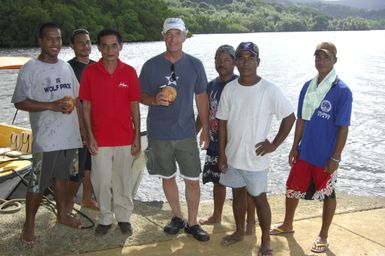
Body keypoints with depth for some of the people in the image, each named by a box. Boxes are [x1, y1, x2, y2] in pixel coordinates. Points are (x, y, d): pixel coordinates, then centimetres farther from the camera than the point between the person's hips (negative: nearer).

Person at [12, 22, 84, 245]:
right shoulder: (30, 68, -8)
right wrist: (53, 105, -20)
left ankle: (62, 214, 34)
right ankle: (29, 225, 16)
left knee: (62, 176, 19)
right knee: (38, 183, 2)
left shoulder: (66, 66, 10)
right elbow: (20, 102, -13)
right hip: (46, 137, -5)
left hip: (69, 134, 5)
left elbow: (77, 97, 17)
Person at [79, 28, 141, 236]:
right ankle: (105, 219, 24)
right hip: (100, 139, 0)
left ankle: (124, 217, 27)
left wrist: (137, 137, -1)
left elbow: (135, 106, 1)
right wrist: (90, 136, -5)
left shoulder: (129, 72, -2)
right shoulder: (89, 72, -3)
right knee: (101, 181, 6)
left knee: (123, 180, 11)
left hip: (125, 138, 0)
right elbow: (86, 106, 0)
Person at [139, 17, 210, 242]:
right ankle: (177, 216, 32)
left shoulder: (195, 65, 0)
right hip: (159, 133, 0)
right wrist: (155, 100, -19)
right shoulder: (151, 65, -3)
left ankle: (192, 223, 20)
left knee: (193, 180, 2)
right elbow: (141, 96, 3)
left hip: (186, 133, 0)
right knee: (168, 177, 13)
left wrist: (206, 129, 4)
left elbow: (201, 98, 6)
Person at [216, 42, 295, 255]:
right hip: (232, 155, 4)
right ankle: (239, 231, 39)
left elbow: (289, 117, -6)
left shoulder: (269, 90, -13)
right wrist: (222, 154, 1)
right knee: (238, 193, 19)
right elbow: (223, 123, 2)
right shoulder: (229, 89, -2)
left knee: (259, 197, 7)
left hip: (256, 158, -4)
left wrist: (274, 144, -10)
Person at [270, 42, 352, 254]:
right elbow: (301, 119, 8)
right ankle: (287, 225, 39)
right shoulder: (308, 86, 2)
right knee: (293, 188, 16)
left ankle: (323, 236, 30)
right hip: (305, 152, 5)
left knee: (327, 194, 12)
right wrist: (294, 147, 8)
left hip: (326, 156, -5)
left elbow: (343, 128, -13)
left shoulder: (342, 91, -14)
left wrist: (335, 158, -14)